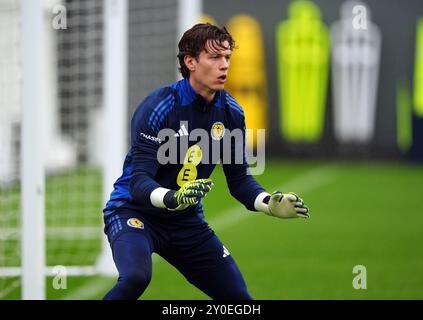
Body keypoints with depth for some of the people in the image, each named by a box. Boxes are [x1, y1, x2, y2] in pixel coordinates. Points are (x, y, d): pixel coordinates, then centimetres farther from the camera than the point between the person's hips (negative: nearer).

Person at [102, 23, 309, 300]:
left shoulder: (231, 113, -2)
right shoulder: (158, 108, -21)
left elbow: (239, 178, 4)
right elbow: (139, 182, -26)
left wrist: (269, 204, -16)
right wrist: (172, 198, -47)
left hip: (186, 221, 6)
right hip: (134, 212, -6)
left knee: (239, 298, 2)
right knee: (136, 277, -36)